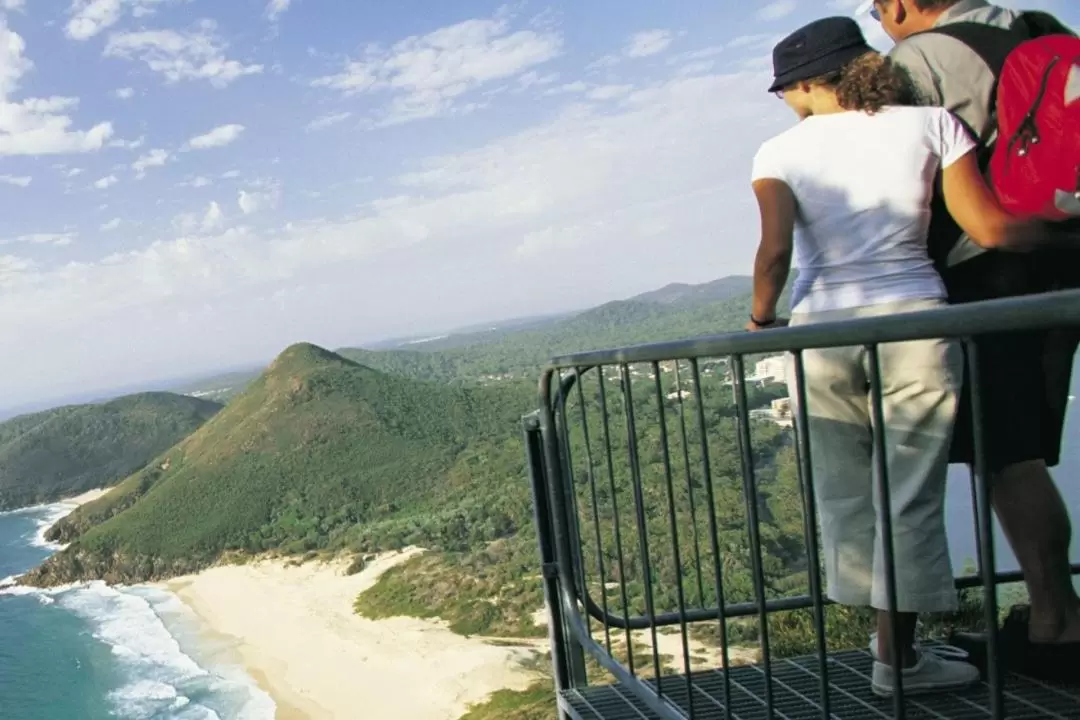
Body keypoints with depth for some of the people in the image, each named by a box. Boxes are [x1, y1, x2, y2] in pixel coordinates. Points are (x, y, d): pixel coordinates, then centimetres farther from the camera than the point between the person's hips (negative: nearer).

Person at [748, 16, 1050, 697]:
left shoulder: (782, 150, 3)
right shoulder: (931, 124, 4)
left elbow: (776, 249, -10)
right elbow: (991, 229, -1)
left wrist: (762, 319, 6)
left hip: (821, 330, 1)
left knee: (847, 495, 12)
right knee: (910, 498, 6)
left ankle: (893, 640, 22)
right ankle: (898, 657, 12)